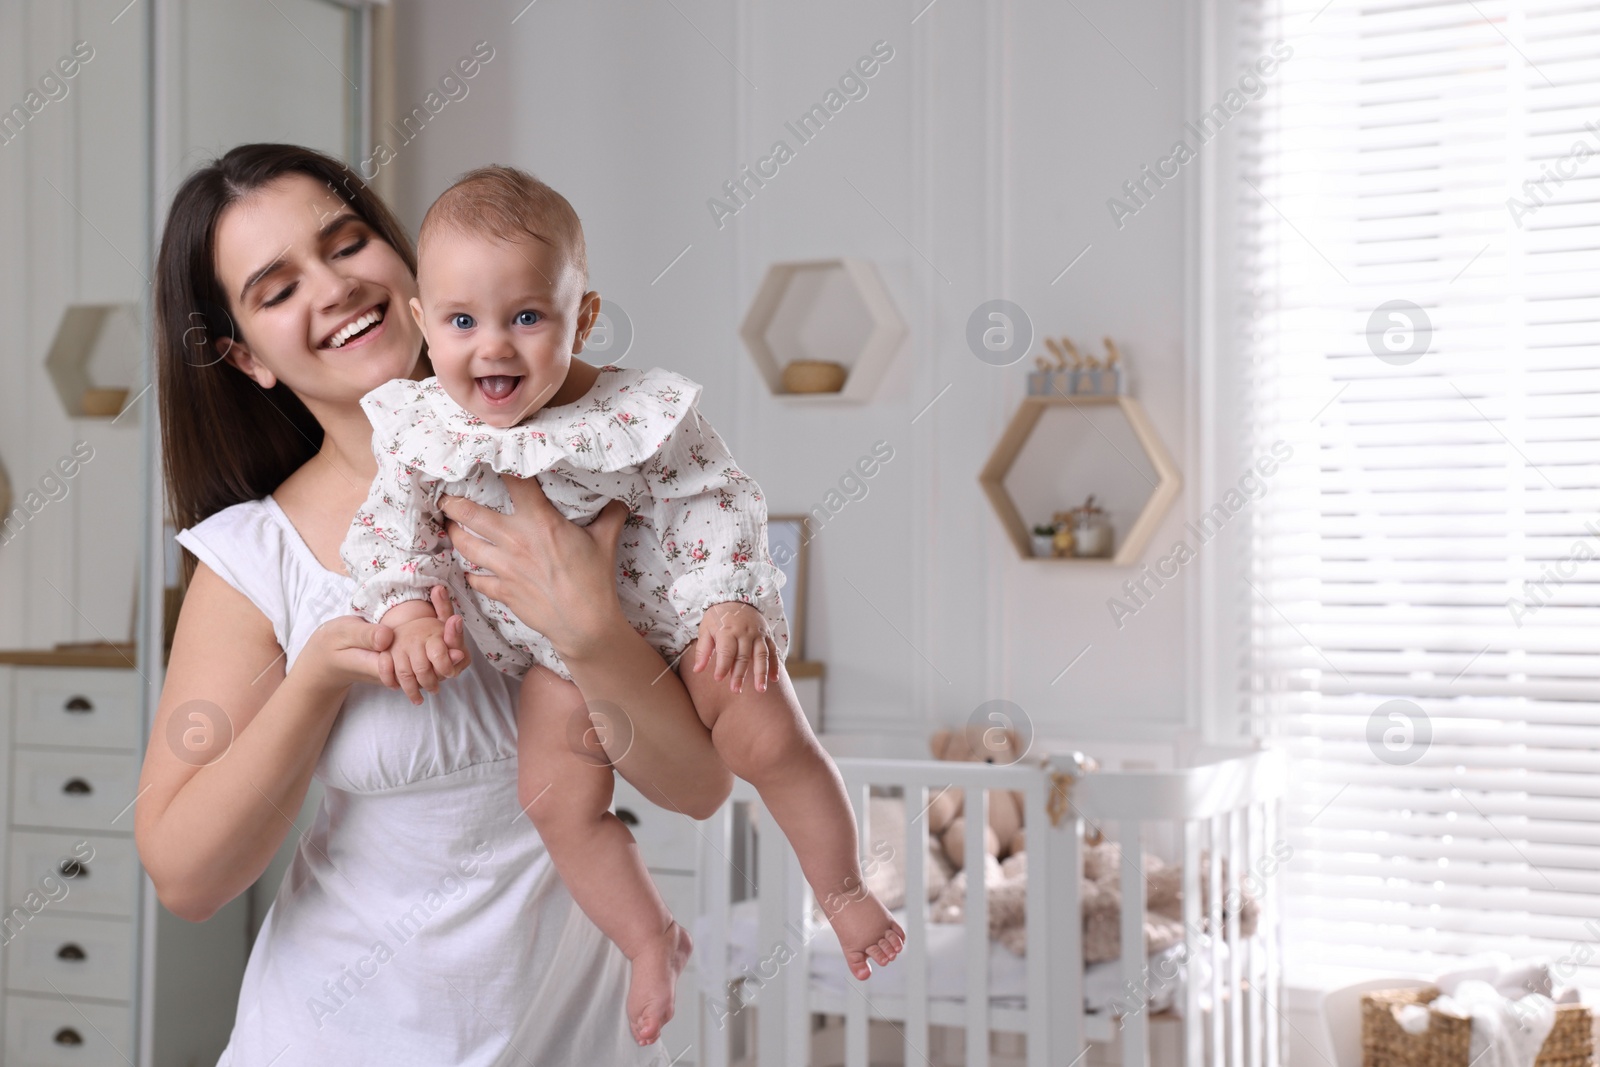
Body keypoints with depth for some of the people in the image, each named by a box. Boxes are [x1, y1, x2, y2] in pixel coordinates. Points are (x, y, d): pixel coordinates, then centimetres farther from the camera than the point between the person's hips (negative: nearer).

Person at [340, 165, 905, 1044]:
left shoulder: (638, 412, -19)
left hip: (674, 614, -2)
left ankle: (842, 889, 15)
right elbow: (391, 526, -3)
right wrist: (408, 610, -17)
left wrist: (733, 602, -22)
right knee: (558, 801, -8)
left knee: (769, 739, -10)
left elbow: (713, 503, -13)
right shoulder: (419, 428, -11)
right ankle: (650, 941, 15)